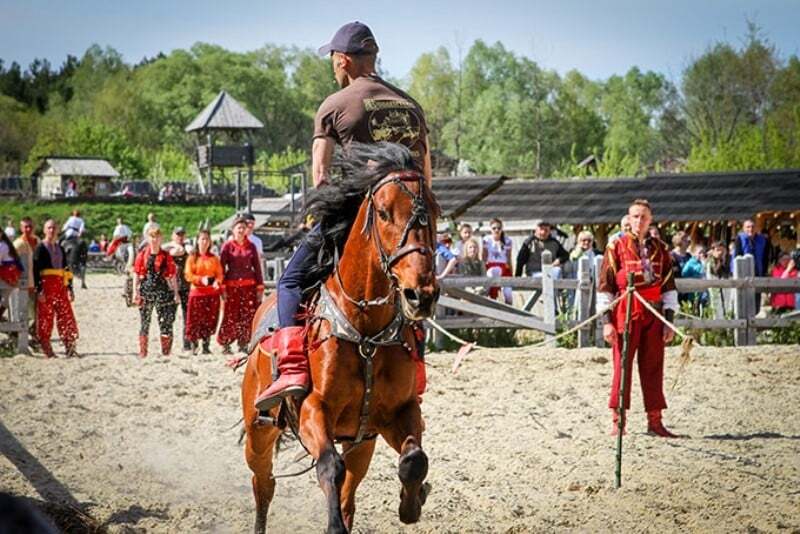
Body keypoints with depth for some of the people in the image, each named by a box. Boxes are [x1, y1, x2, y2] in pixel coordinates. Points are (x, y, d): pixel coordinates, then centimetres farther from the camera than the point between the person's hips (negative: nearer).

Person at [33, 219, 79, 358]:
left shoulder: (60, 249, 17)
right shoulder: (40, 248, -3)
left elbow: (66, 270, 20)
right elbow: (36, 270, -9)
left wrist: (69, 288, 14)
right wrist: (39, 290, -17)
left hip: (60, 286, 6)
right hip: (46, 285, -6)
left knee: (66, 316, 0)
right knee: (45, 319, -2)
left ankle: (70, 348, 2)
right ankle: (47, 351, 3)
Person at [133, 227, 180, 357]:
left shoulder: (166, 256, 4)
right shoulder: (142, 255, 4)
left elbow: (172, 276, 5)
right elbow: (136, 274, 4)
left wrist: (176, 293, 2)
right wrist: (135, 291, -5)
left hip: (162, 291, 0)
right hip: (146, 291, 0)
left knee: (166, 322, -2)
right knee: (144, 323, 5)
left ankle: (166, 352, 4)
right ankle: (142, 352, 11)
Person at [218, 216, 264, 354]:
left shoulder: (251, 246, 9)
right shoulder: (227, 246, 1)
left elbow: (257, 267, 10)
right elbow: (221, 267, 0)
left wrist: (260, 287, 4)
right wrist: (222, 288, -6)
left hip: (249, 286, 3)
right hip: (232, 286, -2)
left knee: (248, 316, -1)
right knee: (230, 317, -5)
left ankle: (243, 344, 8)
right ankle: (225, 344, 5)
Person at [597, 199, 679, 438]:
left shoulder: (660, 249, 10)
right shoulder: (617, 247, 0)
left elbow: (668, 286, 13)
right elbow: (605, 285, -1)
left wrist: (669, 319, 6)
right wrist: (607, 320, -8)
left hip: (654, 314, 3)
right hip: (625, 313, -3)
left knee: (653, 366, 5)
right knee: (622, 365, -2)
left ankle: (655, 420, 11)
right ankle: (617, 420, 3)